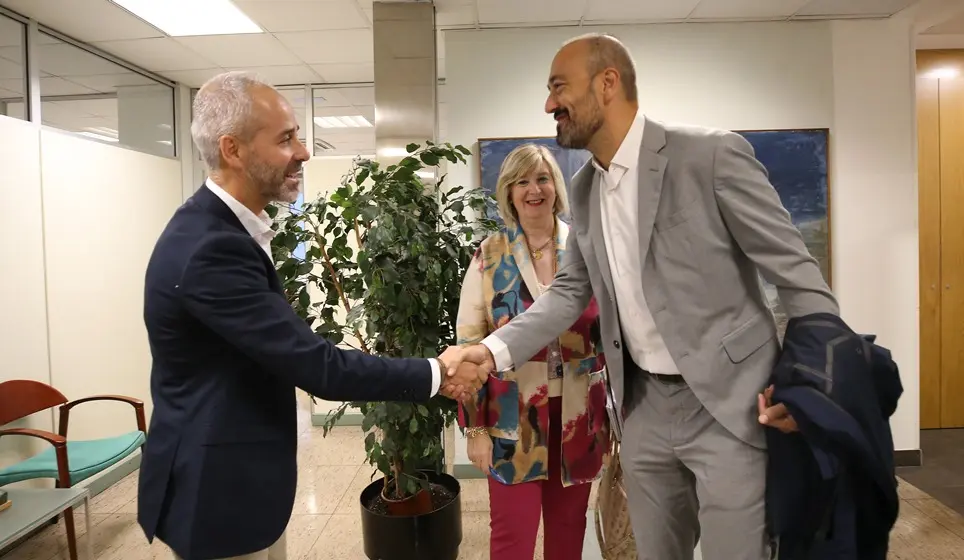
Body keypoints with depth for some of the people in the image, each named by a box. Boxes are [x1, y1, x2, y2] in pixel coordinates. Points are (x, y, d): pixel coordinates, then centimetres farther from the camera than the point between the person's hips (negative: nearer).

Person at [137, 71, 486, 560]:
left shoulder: (218, 227, 4)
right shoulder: (211, 248, -28)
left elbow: (287, 347, 9)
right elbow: (315, 364, -27)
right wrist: (436, 373, -18)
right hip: (217, 488, -9)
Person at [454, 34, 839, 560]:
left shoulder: (712, 154, -14)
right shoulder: (583, 188, 5)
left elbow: (798, 273, -10)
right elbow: (569, 292, 7)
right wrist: (492, 350, -6)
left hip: (728, 403, -5)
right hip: (643, 406, 6)